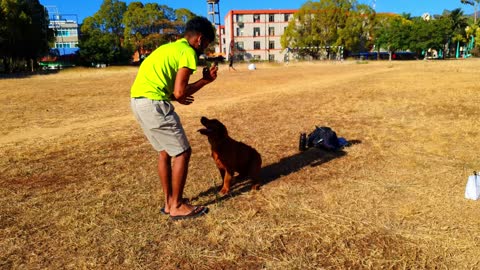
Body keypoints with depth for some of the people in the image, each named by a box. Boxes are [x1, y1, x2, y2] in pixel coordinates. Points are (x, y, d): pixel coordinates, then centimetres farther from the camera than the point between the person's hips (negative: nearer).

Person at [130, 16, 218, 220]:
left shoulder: (170, 47, 23)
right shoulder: (188, 52, -5)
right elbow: (179, 92, -12)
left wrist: (177, 97, 29)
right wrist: (205, 80, 1)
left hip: (138, 100, 10)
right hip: (153, 103, -10)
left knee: (165, 152, 19)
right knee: (182, 152, 0)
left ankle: (169, 202, 26)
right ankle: (177, 206, 10)